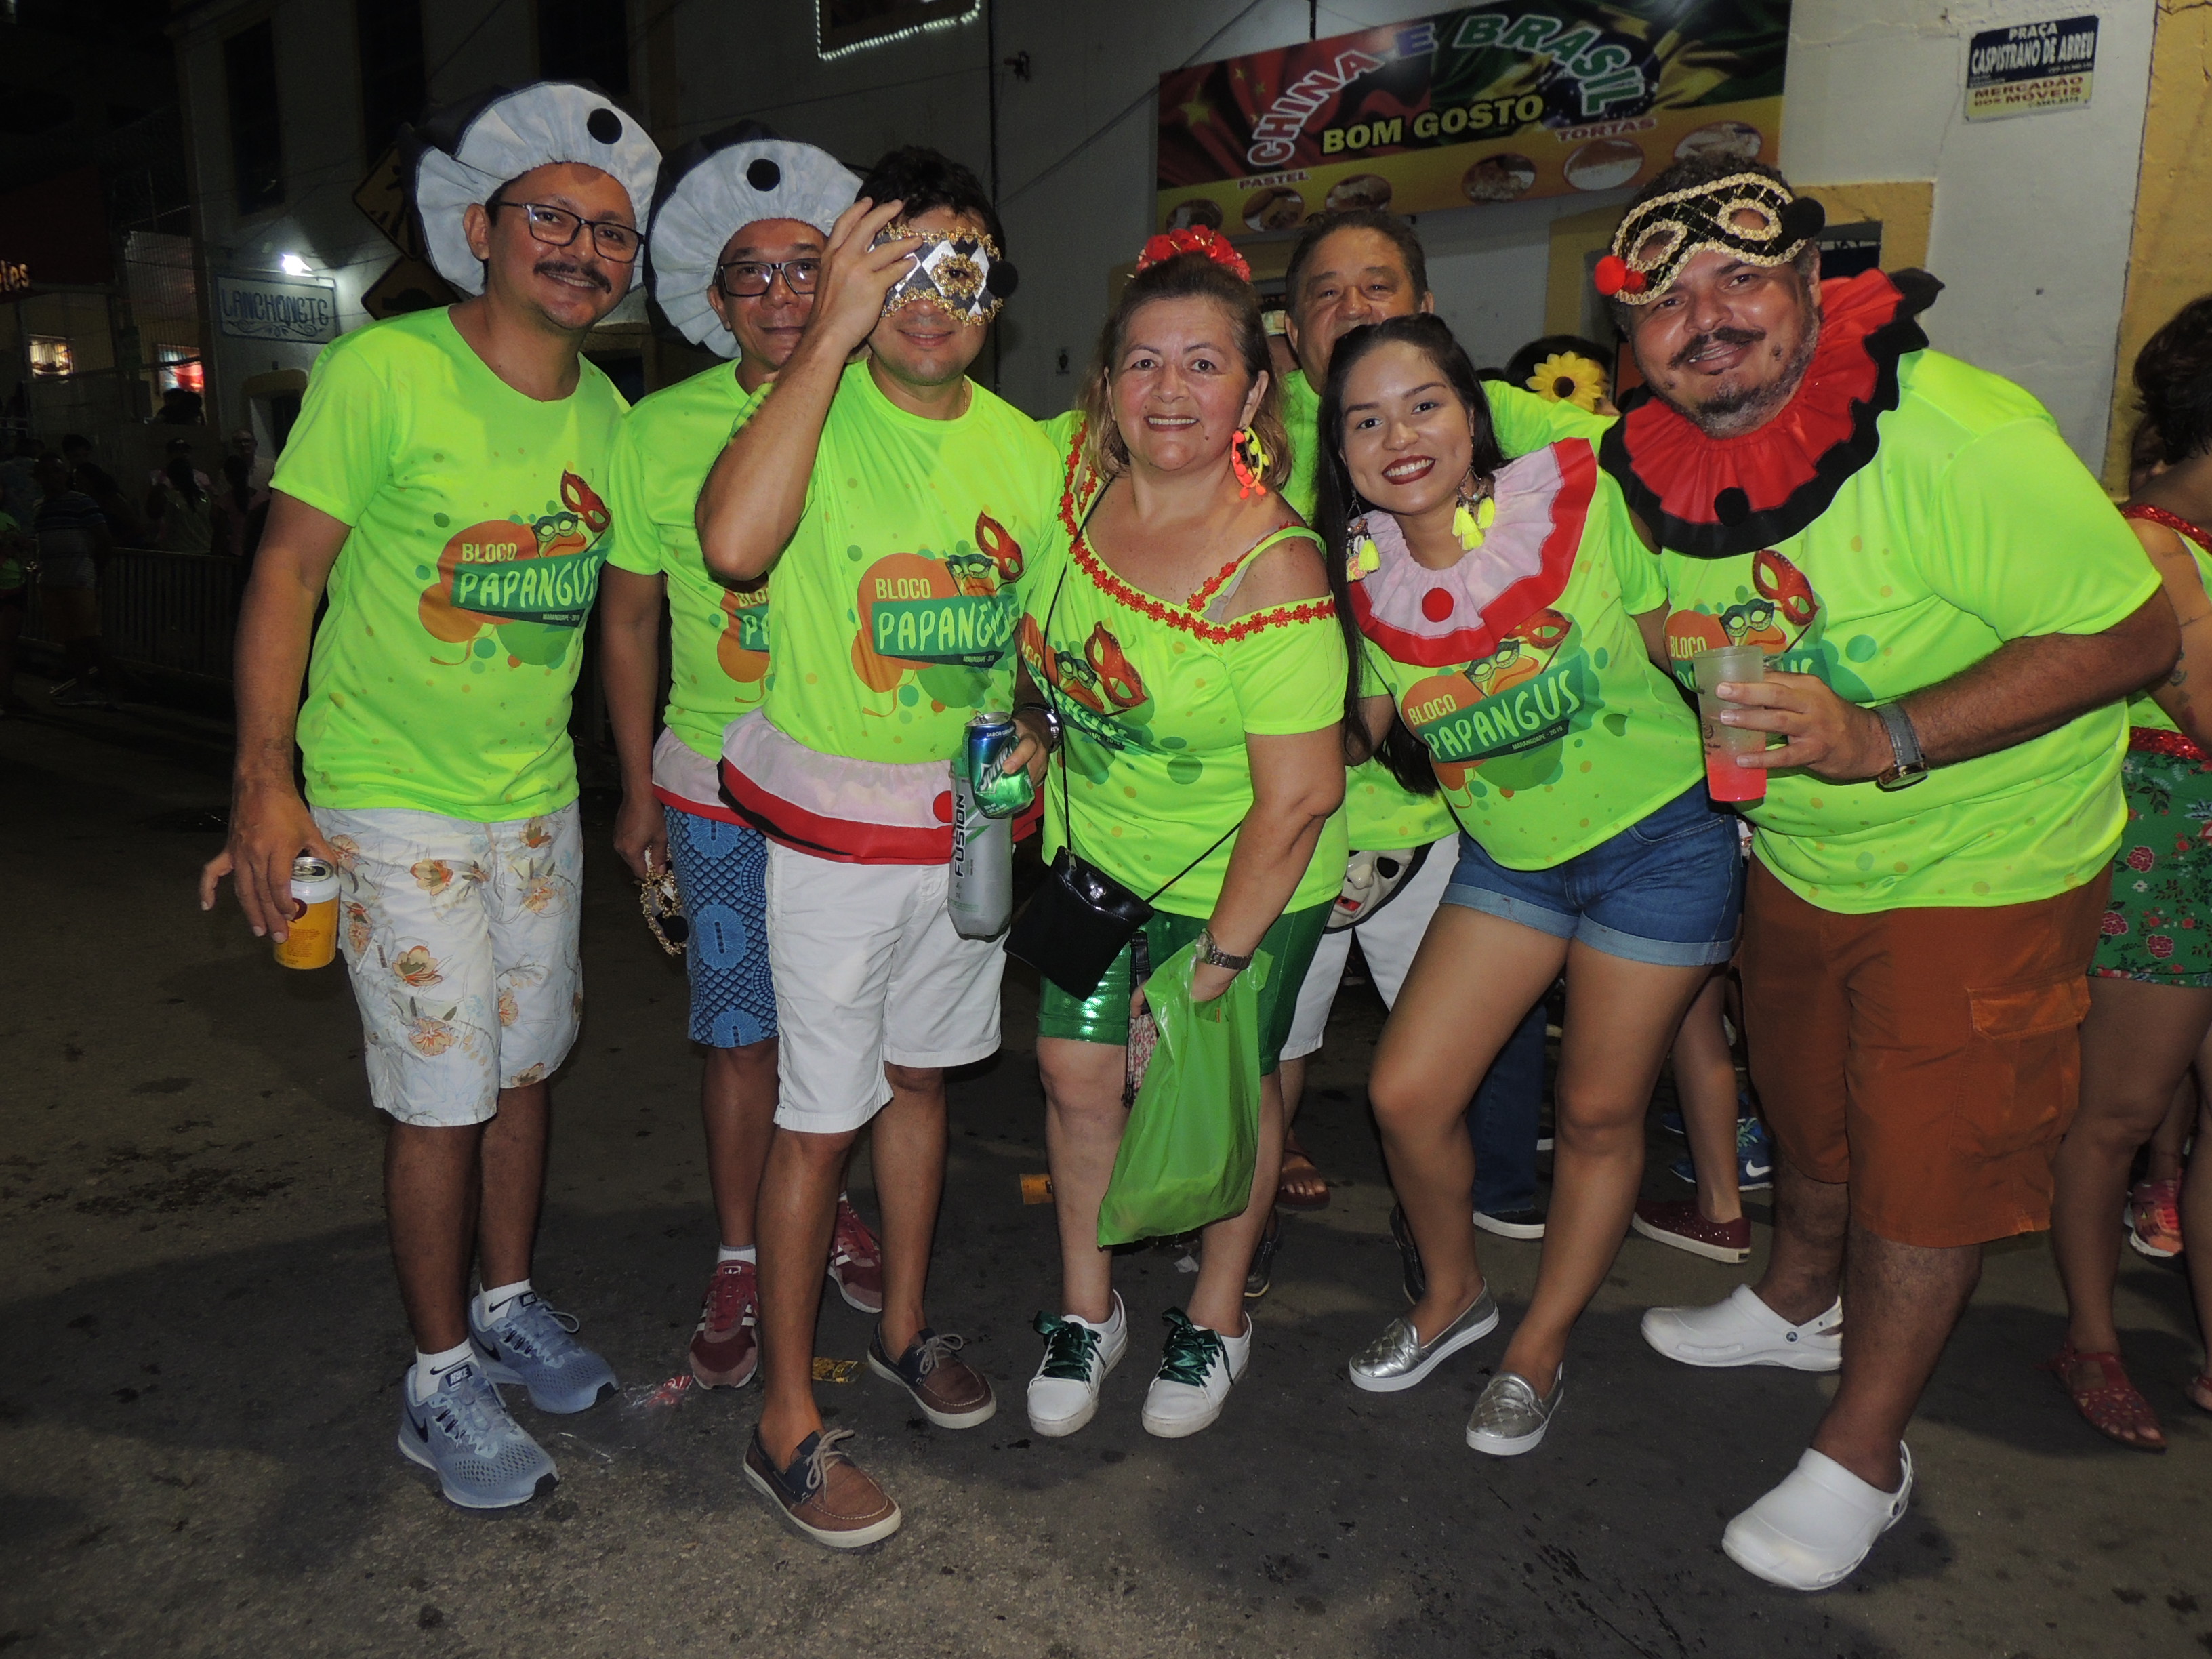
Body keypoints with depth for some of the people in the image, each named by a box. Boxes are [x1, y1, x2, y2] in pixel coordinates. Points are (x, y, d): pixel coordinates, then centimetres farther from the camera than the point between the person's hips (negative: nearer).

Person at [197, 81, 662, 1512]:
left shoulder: (607, 412, 5)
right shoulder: (382, 371, -12)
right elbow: (290, 569, -10)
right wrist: (265, 778, -17)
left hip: (540, 801, 6)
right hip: (395, 807, -5)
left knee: (528, 1067, 16)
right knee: (444, 1102, 1)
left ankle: (509, 1303, 36)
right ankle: (442, 1379, 20)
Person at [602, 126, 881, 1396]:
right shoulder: (662, 430, -1)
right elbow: (629, 617, 5)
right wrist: (640, 789, 4)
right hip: (721, 781, 0)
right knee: (745, 1034, 5)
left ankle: (835, 1203, 37)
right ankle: (742, 1259, 24)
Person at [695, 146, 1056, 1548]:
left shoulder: (1023, 446, 5)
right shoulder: (816, 409, -12)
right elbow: (735, 543, -34)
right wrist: (832, 334, -28)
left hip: (969, 814, 6)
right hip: (833, 821, -5)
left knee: (921, 1074, 19)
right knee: (821, 1115, 1)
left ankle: (905, 1325, 39)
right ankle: (788, 1420, 17)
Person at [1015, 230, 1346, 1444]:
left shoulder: (1275, 573, -28)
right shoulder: (1074, 478, -12)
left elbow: (1298, 798, -25)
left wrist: (1219, 959, -19)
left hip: (1242, 882, -4)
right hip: (1098, 852, 5)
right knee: (1077, 1072, 8)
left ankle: (1216, 1320, 37)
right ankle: (1086, 1309, 32)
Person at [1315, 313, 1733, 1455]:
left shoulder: (1578, 502, -17)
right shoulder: (1366, 576, -8)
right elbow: (1376, 733, 4)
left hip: (1659, 842, -3)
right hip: (1506, 854, 3)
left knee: (1599, 1115, 6)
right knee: (1405, 1093, -2)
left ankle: (1540, 1349, 29)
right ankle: (1453, 1294, 28)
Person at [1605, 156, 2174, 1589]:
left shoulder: (1956, 432, -29)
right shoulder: (1658, 464, -7)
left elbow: (2134, 635, -26)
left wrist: (1886, 741, -36)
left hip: (1980, 868, -6)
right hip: (1797, 858, 6)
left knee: (1927, 1163, 4)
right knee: (1805, 1106, 25)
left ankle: (1863, 1458, 24)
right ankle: (1800, 1305, 53)